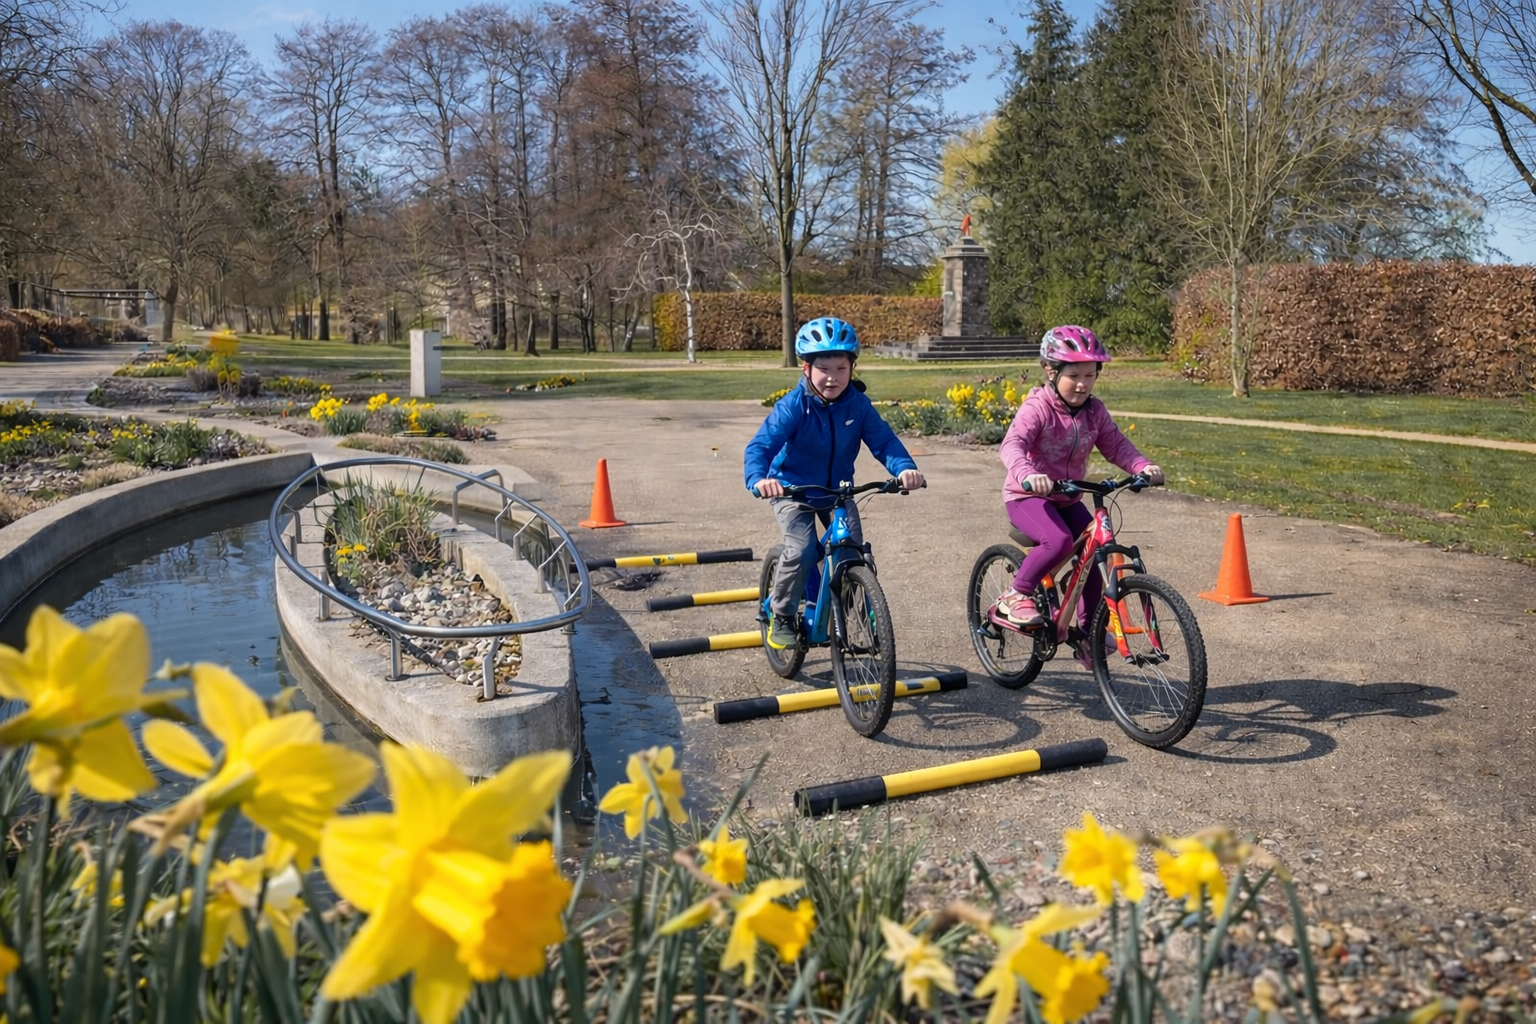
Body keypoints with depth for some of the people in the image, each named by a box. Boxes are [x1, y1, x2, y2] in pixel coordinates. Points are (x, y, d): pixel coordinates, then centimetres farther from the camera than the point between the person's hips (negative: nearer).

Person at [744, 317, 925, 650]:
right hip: (793, 491, -4)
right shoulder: (793, 406, -24)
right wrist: (758, 479, -53)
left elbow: (883, 440, -19)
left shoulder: (857, 404, -13)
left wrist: (905, 468, -40)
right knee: (801, 551, -22)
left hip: (838, 491, 4)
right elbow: (760, 445, -32)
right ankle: (781, 616, 1)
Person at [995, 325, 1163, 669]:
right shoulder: (1037, 408, -18)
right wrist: (1027, 474, -53)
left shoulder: (1094, 411, 2)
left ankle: (1087, 631, 13)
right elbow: (1012, 445, -32)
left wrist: (1143, 466, -19)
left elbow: (1116, 445, 1)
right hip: (1027, 496, -6)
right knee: (1059, 541, -32)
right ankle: (1016, 596, -12)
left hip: (1067, 498, 7)